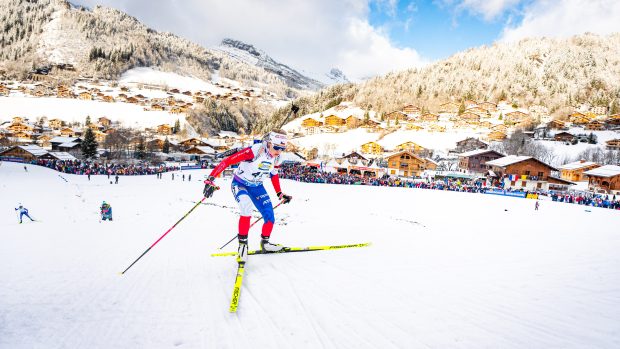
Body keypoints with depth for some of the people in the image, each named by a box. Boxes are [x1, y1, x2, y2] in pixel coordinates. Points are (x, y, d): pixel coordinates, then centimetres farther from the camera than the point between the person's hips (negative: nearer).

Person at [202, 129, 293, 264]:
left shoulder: (276, 157, -8)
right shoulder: (255, 151, -30)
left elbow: (274, 175, 11)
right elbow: (227, 161, -32)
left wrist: (280, 194, 12)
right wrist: (211, 179, -39)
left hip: (257, 187, 6)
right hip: (240, 184, -6)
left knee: (270, 216, -2)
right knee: (247, 209, -31)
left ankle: (265, 243, 22)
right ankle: (242, 244, -13)